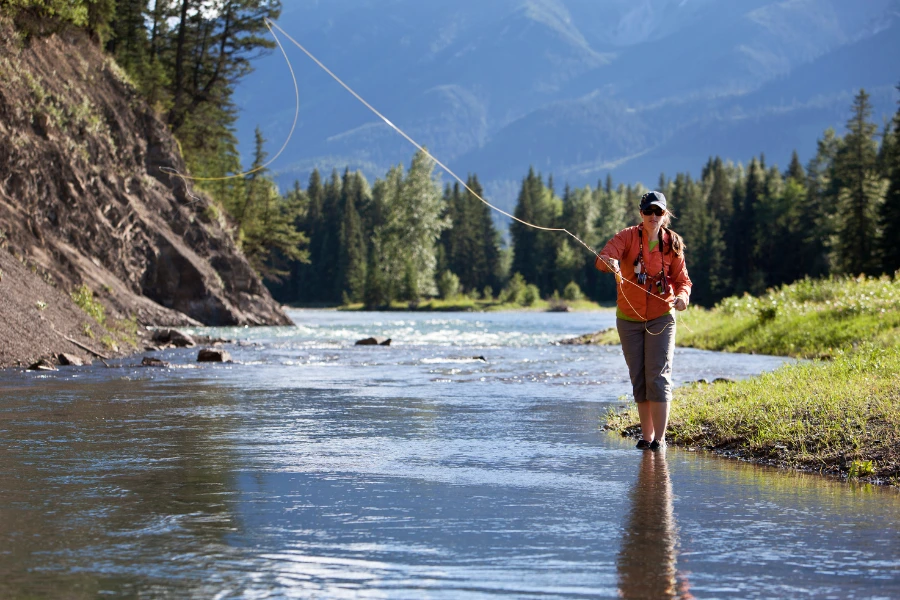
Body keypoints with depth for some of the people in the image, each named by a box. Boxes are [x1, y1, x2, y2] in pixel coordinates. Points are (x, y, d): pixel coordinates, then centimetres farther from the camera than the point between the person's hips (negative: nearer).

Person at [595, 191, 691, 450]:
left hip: (661, 318, -1)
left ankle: (660, 437, -10)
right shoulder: (628, 236, -7)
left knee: (658, 376, -10)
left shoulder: (672, 243, -2)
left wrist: (683, 295, -21)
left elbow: (682, 279, 2)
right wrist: (609, 262, -49)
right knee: (638, 378, 7)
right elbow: (603, 257, -24)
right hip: (629, 319, 1)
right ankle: (646, 435, 15)